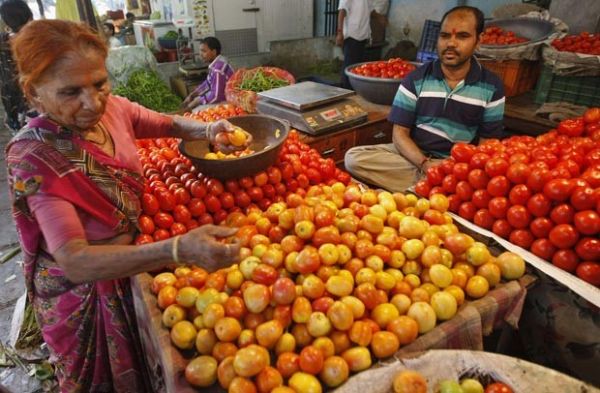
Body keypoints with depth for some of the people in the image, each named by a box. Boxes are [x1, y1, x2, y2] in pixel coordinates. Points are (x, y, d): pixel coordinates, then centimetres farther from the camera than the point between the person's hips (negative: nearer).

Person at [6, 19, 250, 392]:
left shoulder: (113, 108, -13)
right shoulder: (33, 156, -29)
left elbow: (169, 124, 5)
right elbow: (75, 261, -37)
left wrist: (209, 129, -19)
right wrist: (179, 249, -52)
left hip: (129, 262, 5)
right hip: (83, 292, -5)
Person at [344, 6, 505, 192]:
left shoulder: (492, 87, 2)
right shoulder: (415, 79, 0)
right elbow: (400, 133, -3)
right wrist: (425, 163, -21)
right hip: (414, 155, 1)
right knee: (354, 157, -23)